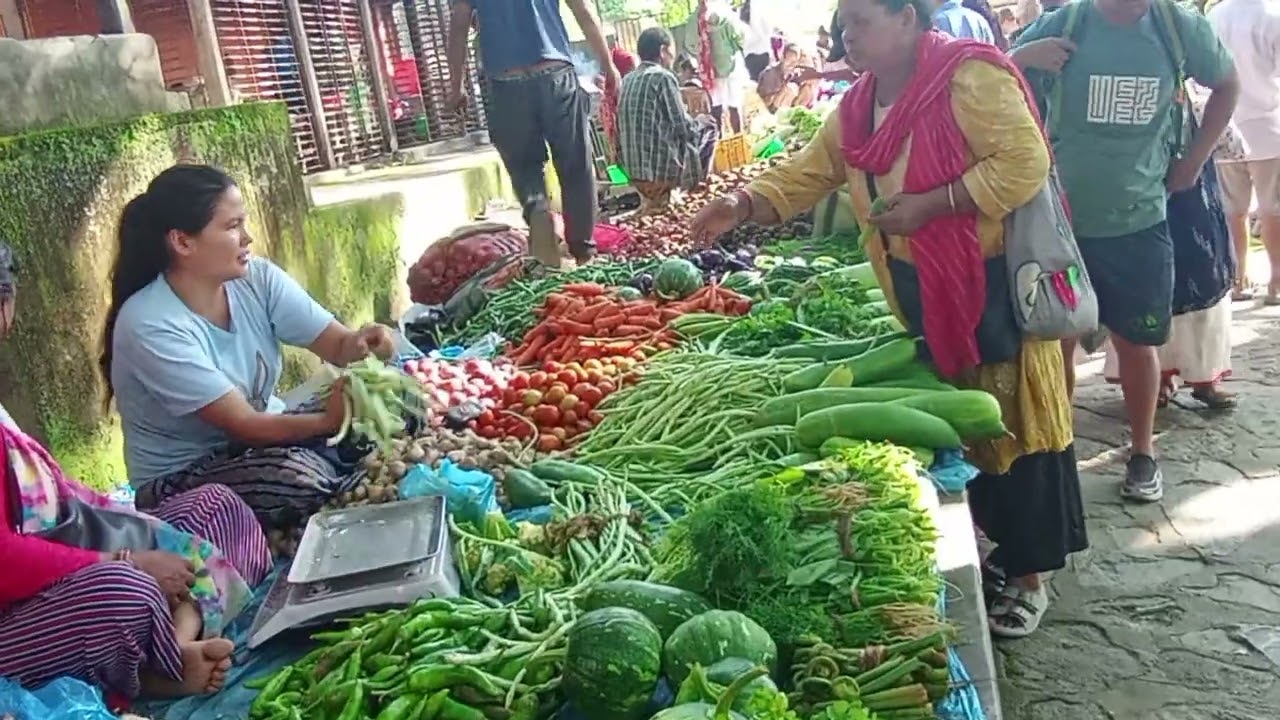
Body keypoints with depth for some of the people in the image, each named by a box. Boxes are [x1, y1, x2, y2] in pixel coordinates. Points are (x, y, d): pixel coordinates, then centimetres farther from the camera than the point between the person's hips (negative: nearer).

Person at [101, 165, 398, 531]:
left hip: (261, 440, 6)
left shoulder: (257, 278, -8)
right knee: (294, 474, -34)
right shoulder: (150, 326, -25)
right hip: (179, 481, -5)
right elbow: (244, 425, -26)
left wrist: (362, 342, -35)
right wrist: (329, 420, -37)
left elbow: (337, 345, -12)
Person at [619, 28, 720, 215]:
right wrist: (699, 122, 10)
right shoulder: (663, 77, -11)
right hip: (662, 169, -7)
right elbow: (683, 128, -11)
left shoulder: (628, 80, 12)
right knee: (708, 129, 16)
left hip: (634, 170, 7)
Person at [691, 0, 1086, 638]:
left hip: (997, 286, -7)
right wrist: (743, 205, -12)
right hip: (922, 293, 7)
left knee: (1011, 427, 3)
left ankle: (1027, 577, 16)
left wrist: (930, 203, -25)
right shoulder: (857, 107, 7)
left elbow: (1025, 162, -22)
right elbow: (806, 174, 5)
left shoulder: (969, 77, -17)